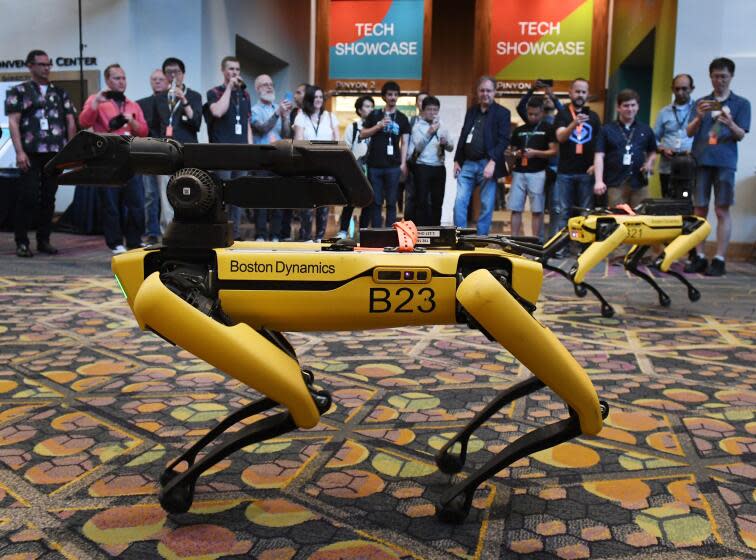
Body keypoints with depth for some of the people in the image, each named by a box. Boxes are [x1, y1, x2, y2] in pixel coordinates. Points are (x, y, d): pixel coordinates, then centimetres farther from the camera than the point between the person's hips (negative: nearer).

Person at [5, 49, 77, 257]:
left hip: (55, 153, 4)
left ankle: (44, 240, 14)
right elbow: (13, 122, -2)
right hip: (31, 153, -3)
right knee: (28, 196, -6)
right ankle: (21, 242, 1)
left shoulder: (60, 93, 17)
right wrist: (19, 152, -13)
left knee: (49, 197, 6)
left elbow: (70, 122, 14)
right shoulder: (18, 91, 6)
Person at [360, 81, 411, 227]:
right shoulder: (374, 115, 8)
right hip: (374, 165, 0)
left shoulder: (402, 118, 8)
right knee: (375, 201, 3)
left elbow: (404, 143, 7)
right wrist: (378, 126, -8)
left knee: (391, 202, 2)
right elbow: (362, 135, 6)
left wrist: (403, 163, -2)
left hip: (393, 166, 0)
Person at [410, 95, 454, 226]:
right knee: (422, 201, -4)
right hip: (422, 167, -5)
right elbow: (418, 147, -15)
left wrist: (446, 143, -12)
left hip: (439, 168, 5)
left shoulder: (442, 127, 13)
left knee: (437, 201, 8)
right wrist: (429, 133, -29)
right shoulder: (418, 127, -1)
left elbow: (451, 147, 11)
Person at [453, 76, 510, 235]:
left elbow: (503, 140, -8)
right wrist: (457, 160, 11)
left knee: (486, 206, 0)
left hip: (487, 164, -4)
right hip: (467, 164, 5)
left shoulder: (502, 113, 0)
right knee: (460, 202, 0)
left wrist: (492, 162, -19)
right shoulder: (471, 111, 17)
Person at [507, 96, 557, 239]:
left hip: (538, 173, -4)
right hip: (519, 172, 4)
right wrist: (516, 153, -4)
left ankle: (535, 239, 2)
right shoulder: (519, 130, 17)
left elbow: (554, 151, -1)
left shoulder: (548, 129, 5)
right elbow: (511, 150, 20)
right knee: (515, 209, 2)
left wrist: (535, 153, -15)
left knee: (537, 210, -3)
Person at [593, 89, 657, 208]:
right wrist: (599, 181, -14)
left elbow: (652, 153, 22)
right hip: (615, 185, -3)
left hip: (640, 185, 3)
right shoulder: (607, 129, 3)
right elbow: (599, 155, -3)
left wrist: (649, 163, -1)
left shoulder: (646, 130, 13)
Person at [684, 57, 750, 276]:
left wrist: (729, 123, -21)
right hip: (700, 160, 2)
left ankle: (719, 260, -4)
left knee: (722, 211, -5)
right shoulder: (701, 102, 14)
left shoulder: (741, 103, 9)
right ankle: (699, 257, 7)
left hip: (725, 162, -2)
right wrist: (699, 117, -14)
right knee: (699, 210, 2)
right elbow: (689, 132, 6)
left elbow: (741, 135, 1)